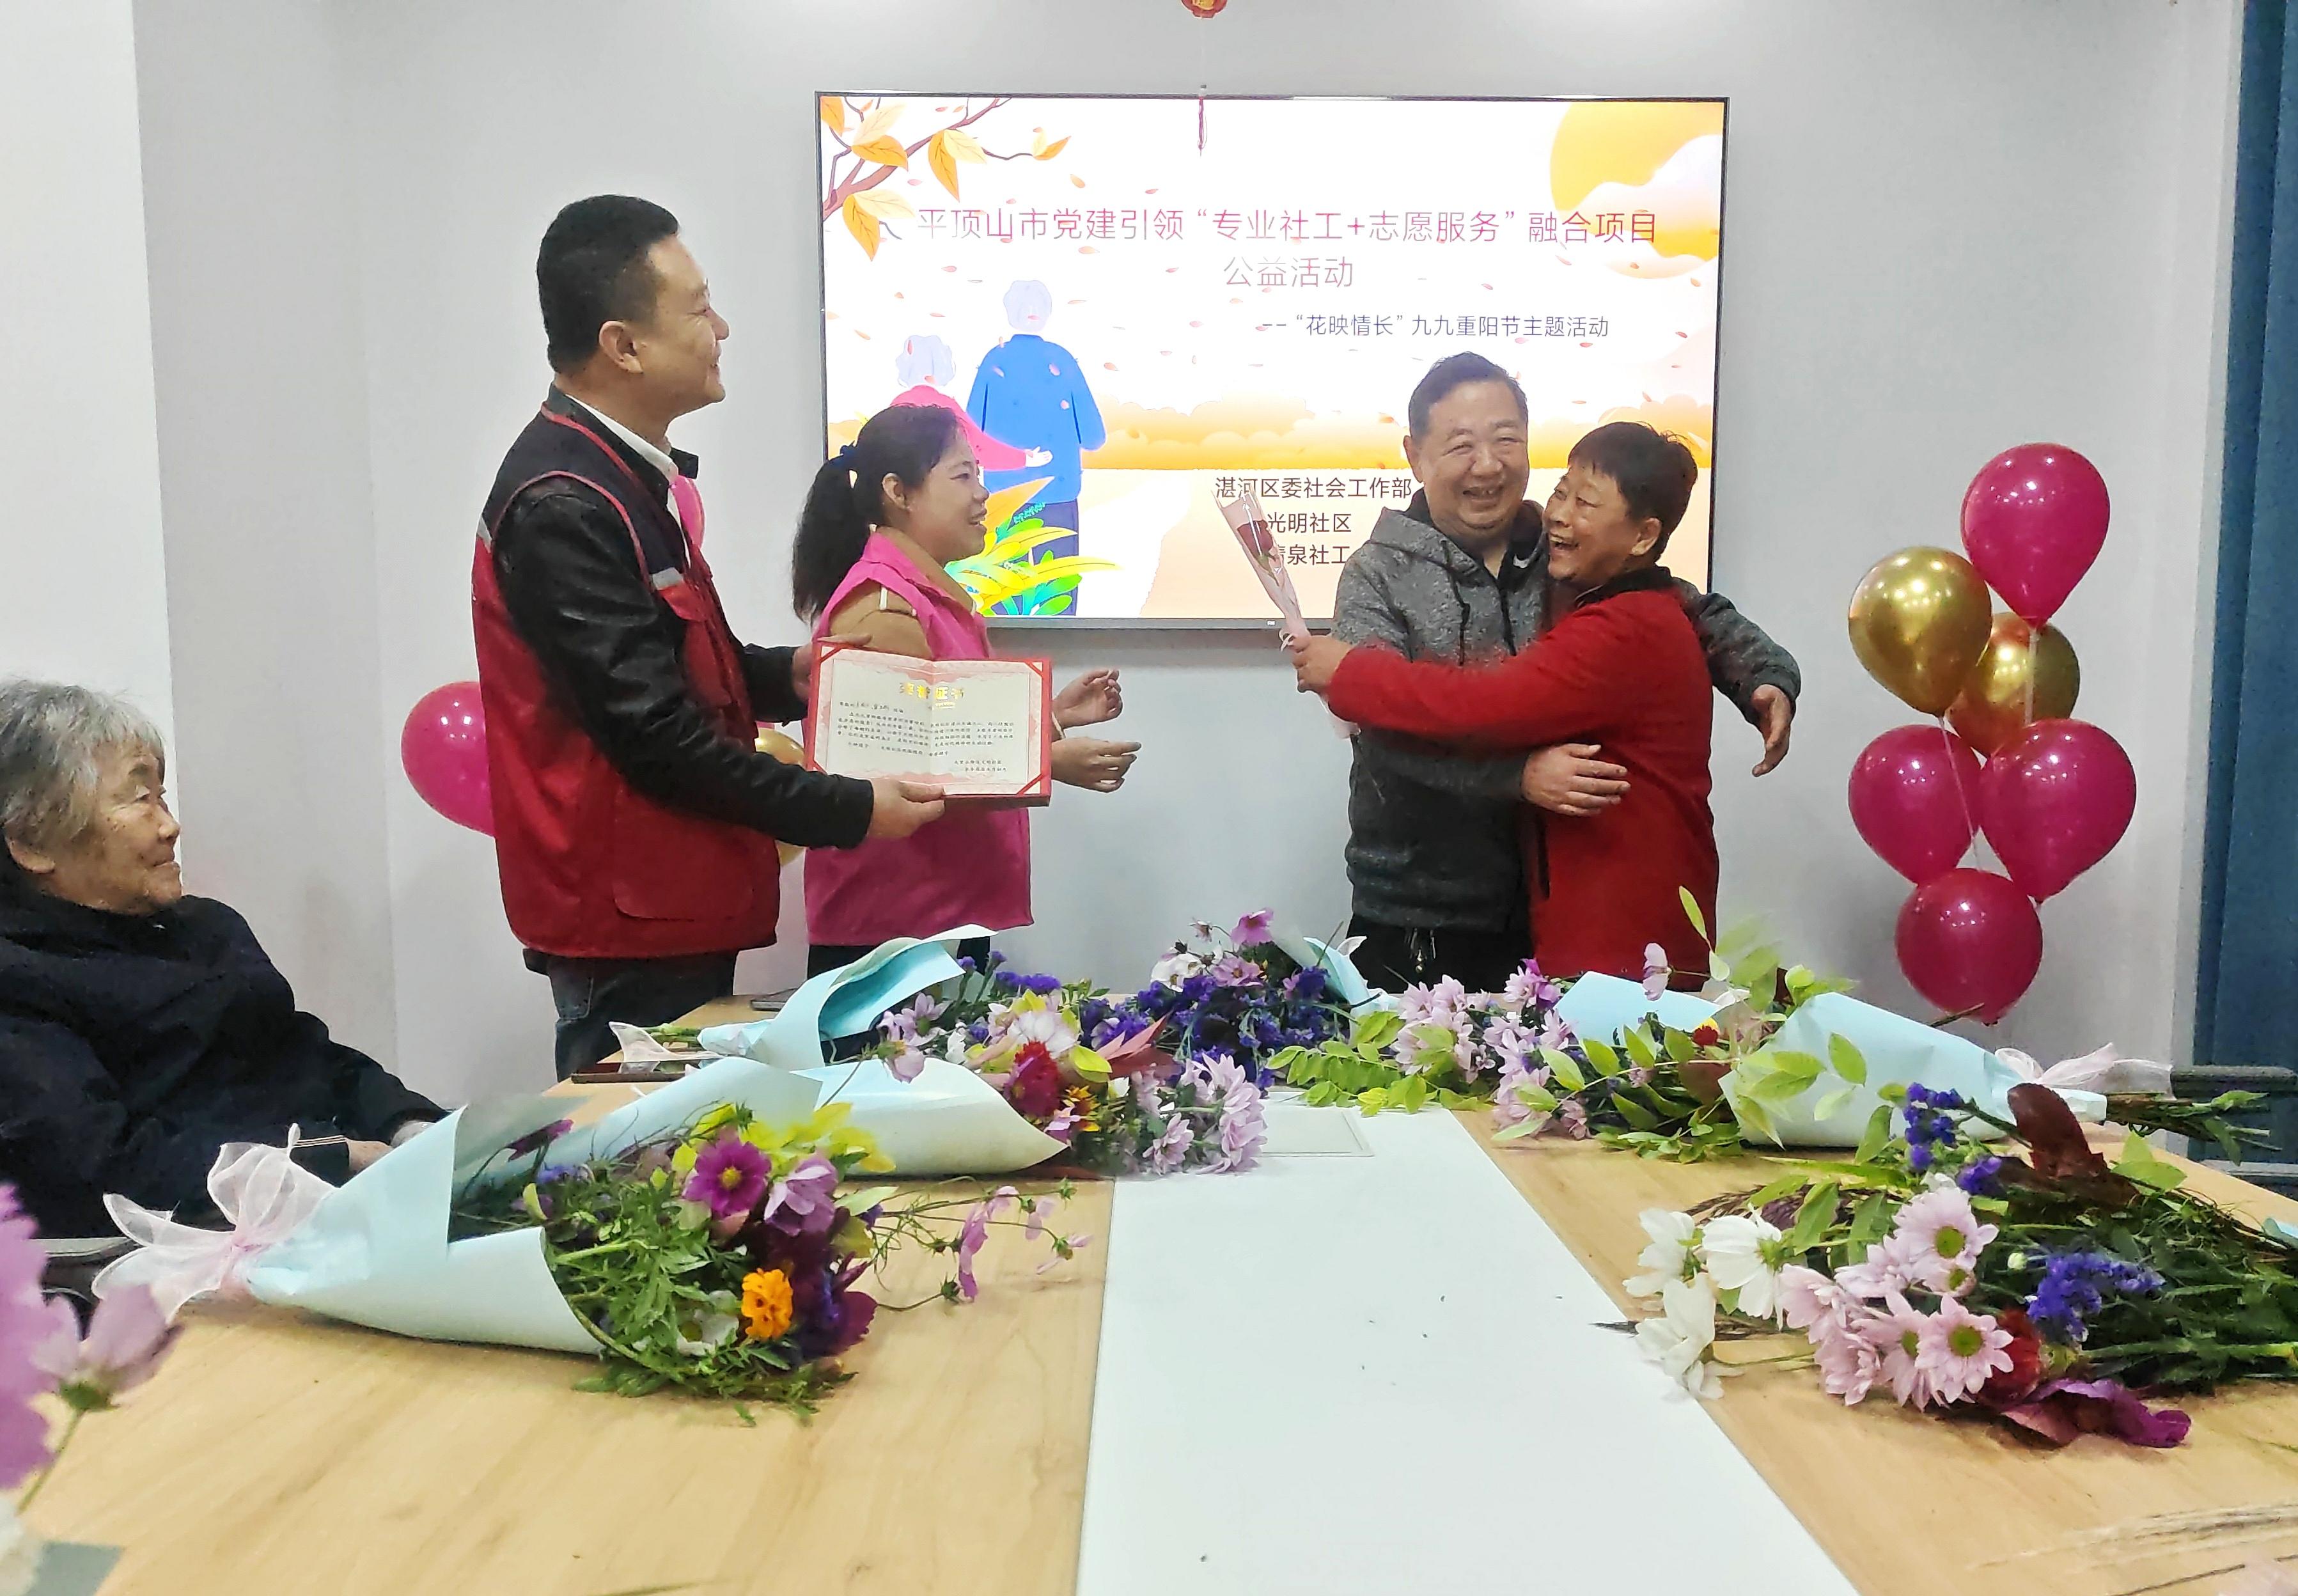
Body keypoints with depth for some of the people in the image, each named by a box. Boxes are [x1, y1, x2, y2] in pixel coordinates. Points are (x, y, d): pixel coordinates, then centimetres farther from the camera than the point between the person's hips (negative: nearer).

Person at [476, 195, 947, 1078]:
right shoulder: (563, 507, -20)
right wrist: (849, 811, -15)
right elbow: (654, 736, -21)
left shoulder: (630, 475, 12)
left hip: (677, 901, 10)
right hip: (626, 917, -10)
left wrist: (783, 676, 8)